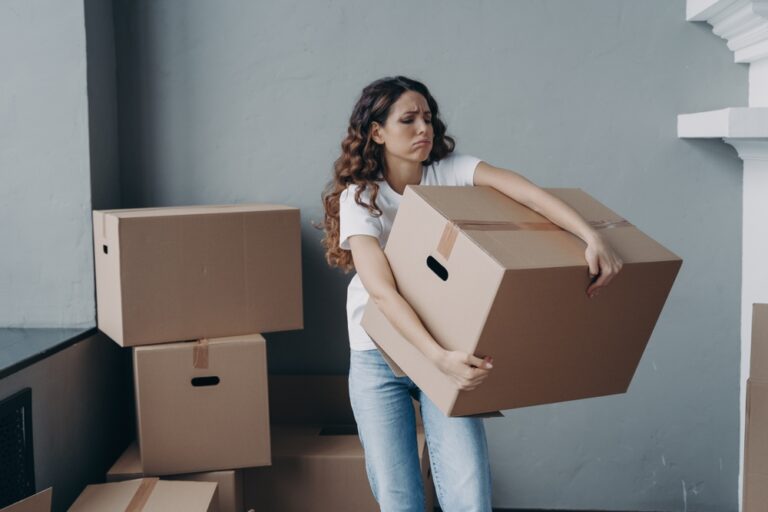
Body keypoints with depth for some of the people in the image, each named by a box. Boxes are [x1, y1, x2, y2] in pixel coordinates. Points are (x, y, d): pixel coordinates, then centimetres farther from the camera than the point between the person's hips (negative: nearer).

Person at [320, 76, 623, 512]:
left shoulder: (450, 172, -7)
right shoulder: (359, 198, -14)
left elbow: (521, 189, -24)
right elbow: (381, 290, -28)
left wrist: (592, 237, -41)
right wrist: (438, 357, -42)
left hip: (448, 346, 1)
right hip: (378, 356, -1)